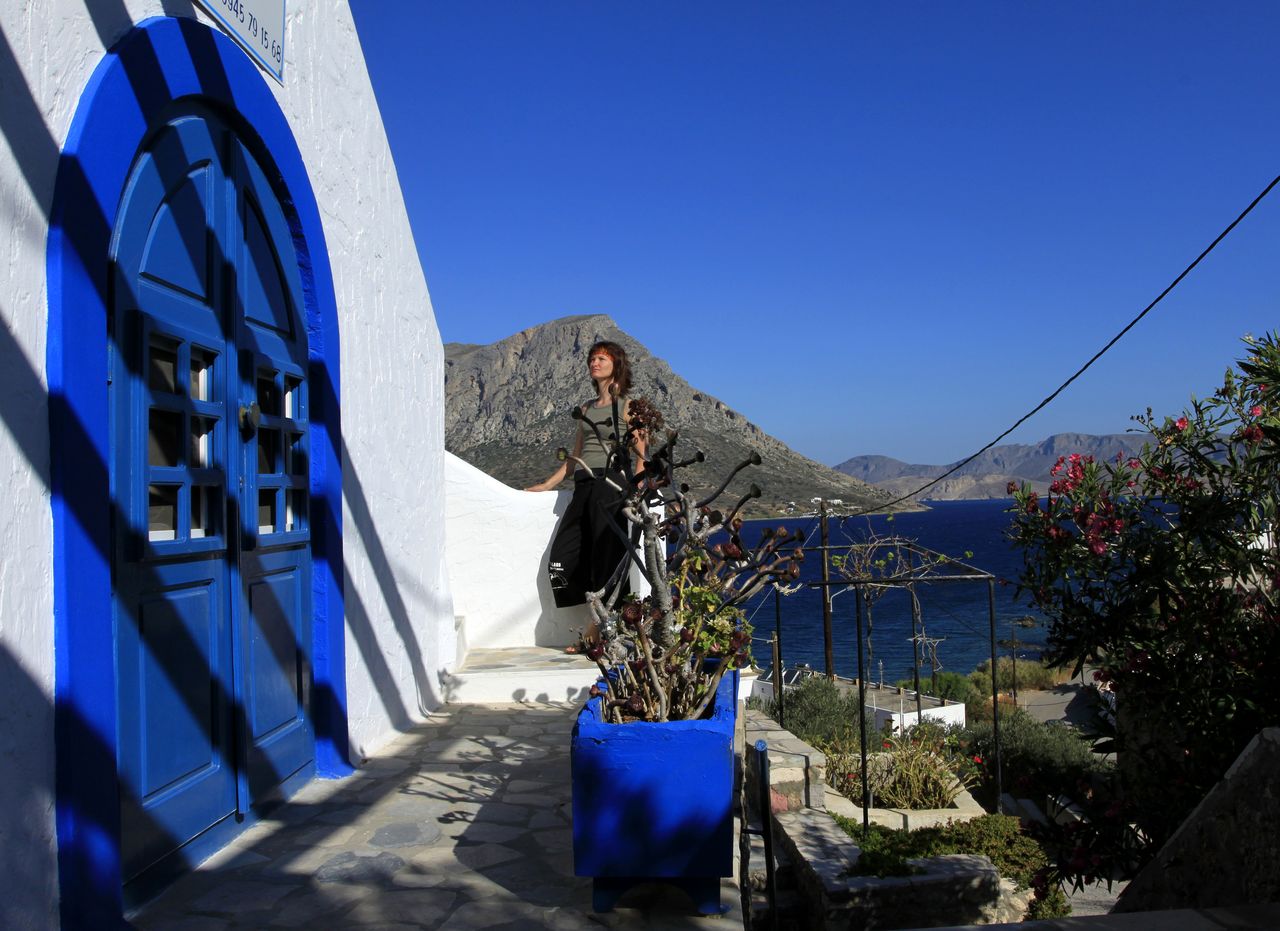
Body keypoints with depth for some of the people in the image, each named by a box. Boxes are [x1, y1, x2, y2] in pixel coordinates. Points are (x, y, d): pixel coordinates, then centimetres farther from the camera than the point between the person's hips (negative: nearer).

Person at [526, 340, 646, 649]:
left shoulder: (627, 406, 3)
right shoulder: (587, 408, 21)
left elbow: (640, 458, -3)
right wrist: (546, 485, 21)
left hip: (611, 485, -7)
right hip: (583, 487, 7)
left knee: (605, 560, -7)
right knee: (562, 561, -1)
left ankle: (594, 634, 2)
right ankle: (598, 628, 8)